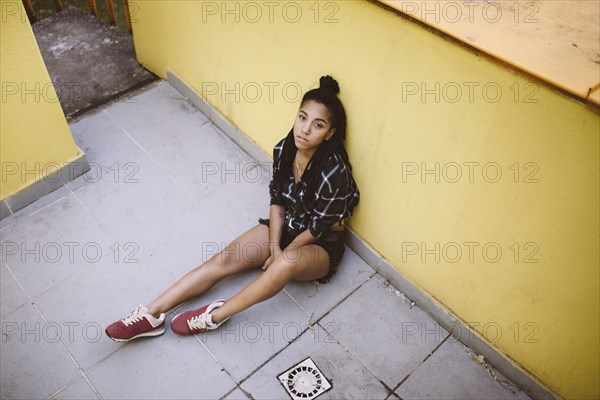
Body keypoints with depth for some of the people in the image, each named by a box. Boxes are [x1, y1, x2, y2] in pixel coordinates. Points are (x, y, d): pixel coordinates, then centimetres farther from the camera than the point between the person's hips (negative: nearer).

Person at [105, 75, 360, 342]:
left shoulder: (334, 172, -29)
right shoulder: (284, 149, -10)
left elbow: (318, 228, -19)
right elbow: (277, 199, -2)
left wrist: (280, 256, -11)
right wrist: (274, 248, -13)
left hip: (320, 246, -6)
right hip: (285, 226, 6)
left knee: (289, 262, -39)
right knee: (224, 260, -12)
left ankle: (216, 316, -25)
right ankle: (152, 314, -14)